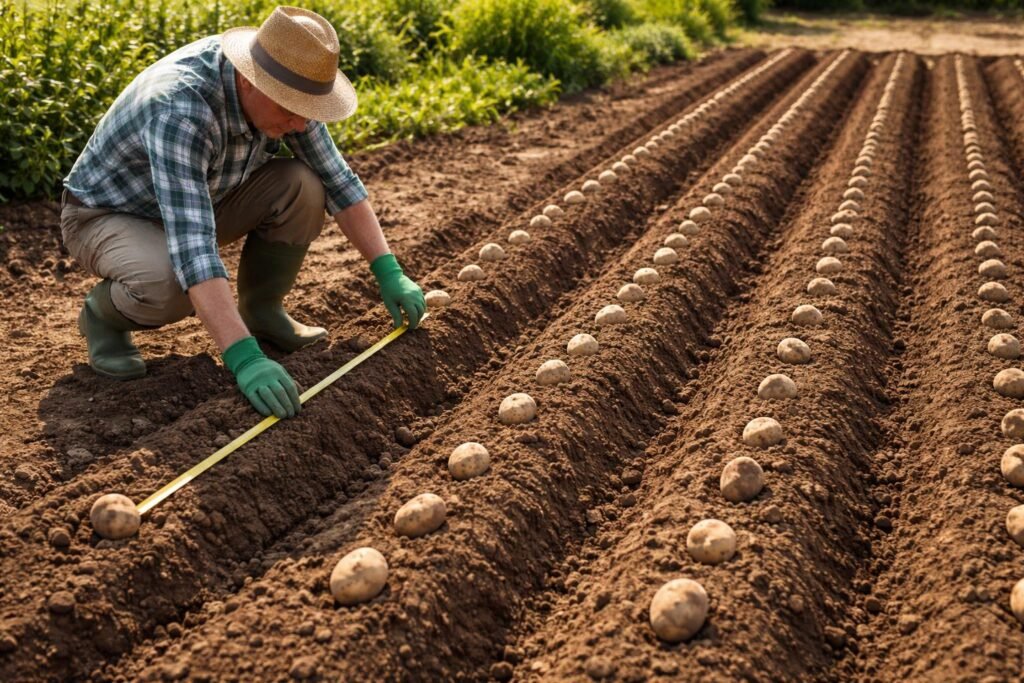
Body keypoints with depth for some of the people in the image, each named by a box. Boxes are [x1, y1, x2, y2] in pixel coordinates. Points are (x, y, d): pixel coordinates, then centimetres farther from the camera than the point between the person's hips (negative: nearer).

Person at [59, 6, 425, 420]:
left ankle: (262, 311, 3)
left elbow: (337, 180, -9)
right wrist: (243, 358, -53)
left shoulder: (280, 88, -18)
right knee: (172, 286, -38)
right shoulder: (179, 109, -39)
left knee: (302, 187, -17)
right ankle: (105, 312, -3)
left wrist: (388, 272, -15)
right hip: (106, 215, -6)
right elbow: (192, 249, -47)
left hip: (200, 202, 6)